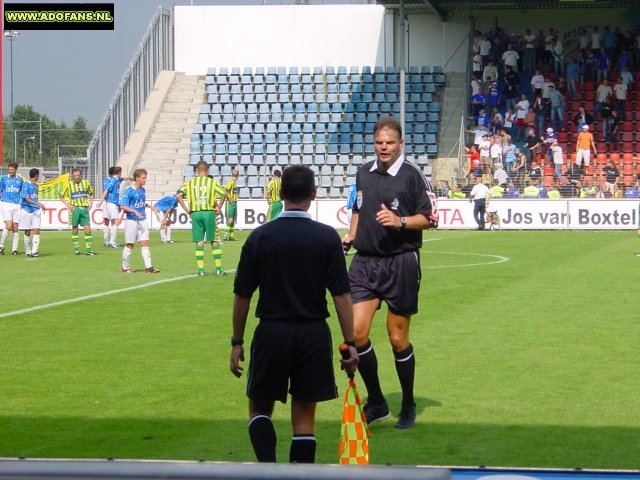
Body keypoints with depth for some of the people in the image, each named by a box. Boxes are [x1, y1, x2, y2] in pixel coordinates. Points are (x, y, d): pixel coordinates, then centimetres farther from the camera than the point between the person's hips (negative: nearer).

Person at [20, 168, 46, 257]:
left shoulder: (36, 185, 15)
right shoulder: (26, 185, -8)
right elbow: (26, 199, -19)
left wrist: (40, 206, 27)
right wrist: (38, 204, -28)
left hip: (36, 210, 5)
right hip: (26, 210, -5)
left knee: (36, 230, -9)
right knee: (27, 232, 4)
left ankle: (34, 251, -13)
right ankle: (28, 251, 16)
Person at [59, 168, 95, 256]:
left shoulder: (86, 183, 8)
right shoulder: (69, 185, 1)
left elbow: (91, 193, 24)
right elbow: (61, 196, 9)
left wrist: (91, 203, 10)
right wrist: (67, 205, -3)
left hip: (84, 208, 2)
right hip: (75, 208, -2)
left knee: (88, 229, -4)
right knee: (74, 228, 2)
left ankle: (88, 249, 0)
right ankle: (76, 248, 10)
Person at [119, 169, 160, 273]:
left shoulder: (142, 190, 10)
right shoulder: (129, 191, -13)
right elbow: (122, 206, -16)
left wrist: (151, 207, 14)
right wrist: (135, 211, -24)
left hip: (142, 220, 6)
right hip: (131, 221, -6)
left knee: (145, 243, -1)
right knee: (129, 244, 4)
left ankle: (148, 267, -4)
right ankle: (125, 267, 16)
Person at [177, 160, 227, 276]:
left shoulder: (190, 183, 5)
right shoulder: (212, 182, -2)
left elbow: (179, 196, -5)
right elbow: (223, 194, -15)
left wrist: (186, 209, 0)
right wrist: (218, 208, -4)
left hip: (195, 213, 2)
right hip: (209, 212, -2)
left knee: (199, 242, 5)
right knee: (214, 241, 7)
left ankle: (201, 269, 3)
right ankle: (218, 268, 7)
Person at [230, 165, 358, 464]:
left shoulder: (260, 237, -3)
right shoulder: (327, 237, -3)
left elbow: (242, 296, 0)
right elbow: (341, 296, -5)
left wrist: (237, 342, 9)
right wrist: (350, 343, 0)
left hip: (271, 333, 0)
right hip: (314, 334, 0)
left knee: (260, 409, 12)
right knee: (304, 418, 8)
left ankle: (267, 466, -10)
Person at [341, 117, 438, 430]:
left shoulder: (411, 176, -6)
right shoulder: (363, 174, 10)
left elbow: (430, 218, -4)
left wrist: (400, 221, -19)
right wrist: (350, 236, 10)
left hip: (401, 263, -4)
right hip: (365, 262, 4)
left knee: (398, 339, 3)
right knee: (356, 331, -9)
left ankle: (408, 407, 20)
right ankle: (376, 403, 6)